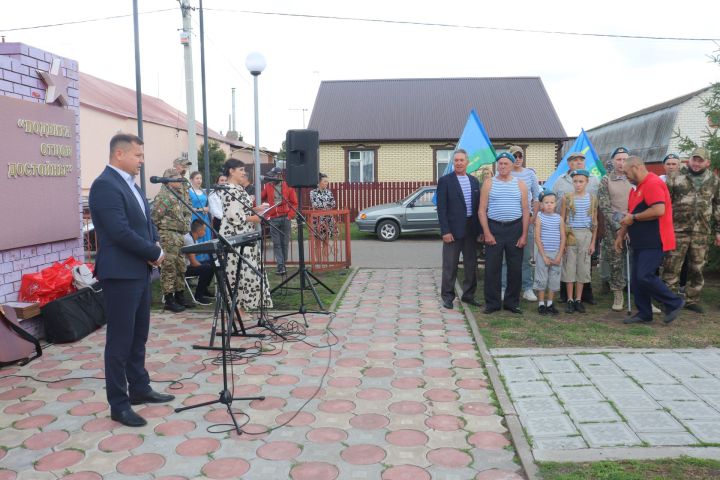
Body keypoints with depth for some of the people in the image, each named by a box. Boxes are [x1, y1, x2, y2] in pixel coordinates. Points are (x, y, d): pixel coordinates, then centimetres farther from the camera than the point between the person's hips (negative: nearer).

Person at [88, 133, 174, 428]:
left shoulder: (130, 183, 14)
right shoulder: (105, 185, -17)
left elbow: (145, 220, 19)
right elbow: (121, 232, -24)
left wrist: (156, 244, -1)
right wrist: (155, 254, -14)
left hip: (140, 271, 10)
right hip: (121, 273, -9)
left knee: (139, 335, 16)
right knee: (120, 340, -1)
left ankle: (139, 389, 29)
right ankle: (118, 404, 8)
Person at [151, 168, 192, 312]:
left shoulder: (180, 195, 17)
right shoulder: (163, 196, -11)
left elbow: (187, 213, 25)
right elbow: (154, 217, -16)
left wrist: (186, 224, 12)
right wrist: (166, 227, -10)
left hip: (181, 235, 9)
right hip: (168, 236, -9)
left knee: (181, 268, 13)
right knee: (169, 268, -4)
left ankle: (180, 296, 23)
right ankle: (169, 300, 2)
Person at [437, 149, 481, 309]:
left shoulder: (474, 181, 11)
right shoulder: (445, 180, -5)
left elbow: (478, 205, 13)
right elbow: (441, 208, -9)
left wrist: (480, 229, 7)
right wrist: (445, 231, -16)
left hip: (471, 229, 5)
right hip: (453, 229, -5)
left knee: (471, 264, 12)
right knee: (450, 266, 2)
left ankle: (468, 294, 25)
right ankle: (447, 296, 12)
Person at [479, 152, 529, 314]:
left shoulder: (520, 185, 8)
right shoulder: (488, 183, 5)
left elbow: (526, 210, 6)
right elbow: (482, 210, 1)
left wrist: (524, 235, -2)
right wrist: (487, 233, -8)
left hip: (515, 228, 1)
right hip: (494, 228, -1)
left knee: (515, 268, 4)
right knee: (492, 267, -1)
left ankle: (512, 302, 17)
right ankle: (492, 303, 9)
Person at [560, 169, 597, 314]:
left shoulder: (592, 198, 5)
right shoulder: (567, 198, 0)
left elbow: (594, 222, 8)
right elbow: (562, 220, 2)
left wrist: (593, 242, 4)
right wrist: (562, 239, -5)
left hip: (586, 235, 1)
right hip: (570, 234, -1)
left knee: (582, 267, 5)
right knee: (569, 267, 0)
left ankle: (578, 300, 13)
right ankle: (570, 300, 7)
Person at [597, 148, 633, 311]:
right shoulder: (606, 180, 3)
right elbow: (604, 206, -3)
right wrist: (618, 226, -10)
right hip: (613, 229, -1)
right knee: (615, 263, 3)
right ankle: (618, 296, 15)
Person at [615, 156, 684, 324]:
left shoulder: (653, 183, -15)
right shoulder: (637, 188, 18)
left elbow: (659, 210, -27)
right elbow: (631, 214, 24)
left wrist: (633, 218, -18)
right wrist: (621, 235, 20)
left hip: (654, 242, -10)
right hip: (641, 243, 10)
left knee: (645, 277, -15)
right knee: (636, 279, 8)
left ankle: (674, 303, 3)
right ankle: (644, 314, 16)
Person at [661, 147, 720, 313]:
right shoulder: (676, 178, 1)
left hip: (702, 232, 3)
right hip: (678, 230, -3)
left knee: (697, 268, 10)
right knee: (672, 266, -2)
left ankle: (692, 300, 20)